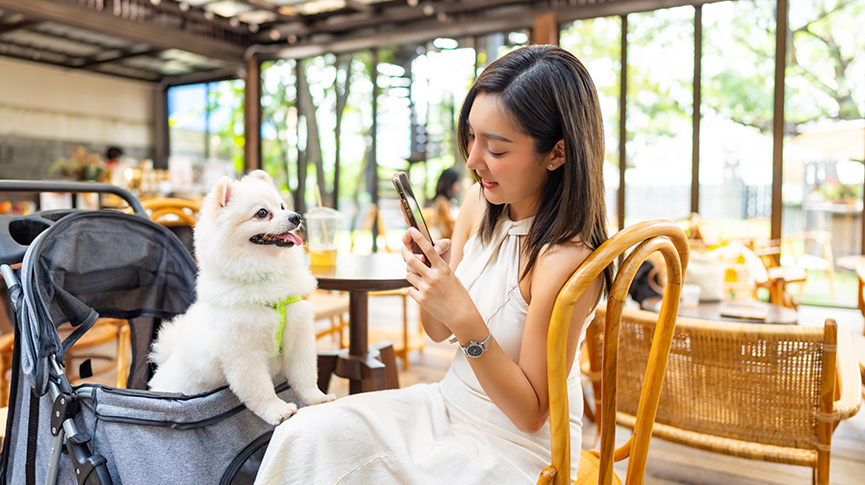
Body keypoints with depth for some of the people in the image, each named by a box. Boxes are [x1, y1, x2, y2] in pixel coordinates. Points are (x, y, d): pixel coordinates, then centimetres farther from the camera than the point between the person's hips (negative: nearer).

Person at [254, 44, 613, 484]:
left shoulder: (566, 258, -25)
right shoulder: (480, 203, -4)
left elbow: (531, 413, -18)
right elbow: (438, 331, 5)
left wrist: (465, 318, -30)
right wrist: (430, 275, -16)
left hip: (519, 446, -6)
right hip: (451, 403, 6)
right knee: (306, 435, -10)